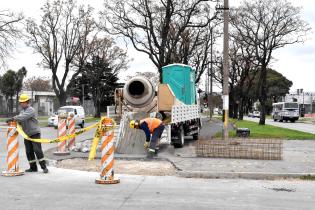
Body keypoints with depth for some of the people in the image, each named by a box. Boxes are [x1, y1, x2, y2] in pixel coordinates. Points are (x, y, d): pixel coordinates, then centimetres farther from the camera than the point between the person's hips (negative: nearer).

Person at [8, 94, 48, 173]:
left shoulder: (31, 110, -11)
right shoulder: (22, 111, 16)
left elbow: (23, 117, -26)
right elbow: (20, 121, 12)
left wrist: (13, 118, -27)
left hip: (34, 133, -8)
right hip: (27, 134, 8)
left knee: (37, 150, -11)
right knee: (29, 152, 8)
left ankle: (44, 167, -6)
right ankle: (33, 167, 17)